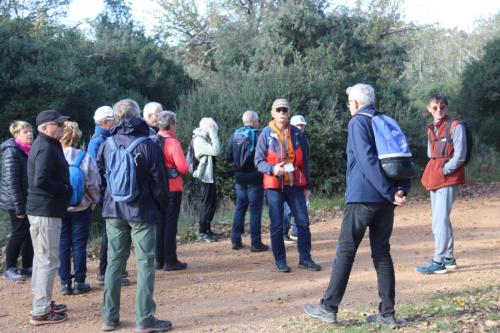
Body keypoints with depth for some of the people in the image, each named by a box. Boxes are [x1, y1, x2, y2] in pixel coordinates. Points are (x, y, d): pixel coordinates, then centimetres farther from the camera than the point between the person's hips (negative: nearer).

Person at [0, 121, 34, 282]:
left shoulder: (29, 150, 9)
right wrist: (19, 207, -21)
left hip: (29, 201, 7)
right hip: (16, 201, -7)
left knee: (30, 233, 9)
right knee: (19, 233, -3)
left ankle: (27, 267, 19)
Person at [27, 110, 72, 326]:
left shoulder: (45, 145, 15)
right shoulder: (46, 148, -18)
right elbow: (41, 181, -29)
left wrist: (62, 189, 7)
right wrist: (65, 189, -16)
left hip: (40, 210, 11)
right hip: (46, 211, -11)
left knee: (41, 258, 18)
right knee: (48, 261, -5)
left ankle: (41, 303, 30)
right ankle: (41, 312, 0)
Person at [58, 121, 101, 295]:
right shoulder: (85, 158, -11)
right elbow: (94, 184, -5)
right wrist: (94, 202, 12)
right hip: (81, 208, 0)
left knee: (63, 245, 9)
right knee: (79, 244, 8)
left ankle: (65, 283, 12)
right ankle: (79, 282, 12)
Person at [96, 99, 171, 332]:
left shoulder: (107, 145, -1)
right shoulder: (148, 145, -10)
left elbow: (100, 172, 11)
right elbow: (158, 181, -7)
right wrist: (160, 204, 9)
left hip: (113, 211, 4)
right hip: (142, 212, -4)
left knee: (114, 262, 12)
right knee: (145, 264, 2)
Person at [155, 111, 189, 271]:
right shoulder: (172, 142, -15)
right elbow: (183, 167, -18)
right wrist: (184, 169, 2)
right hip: (172, 188, -6)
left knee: (160, 223, 14)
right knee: (171, 224, 0)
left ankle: (160, 260, 20)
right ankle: (170, 261, 4)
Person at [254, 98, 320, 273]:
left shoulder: (297, 133, 5)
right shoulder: (266, 134, -2)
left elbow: (304, 160, 11)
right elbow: (258, 161, -2)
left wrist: (306, 185, 10)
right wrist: (273, 169, -22)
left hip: (295, 185, 3)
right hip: (274, 186, -2)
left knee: (303, 222, 2)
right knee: (277, 225, 3)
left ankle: (305, 258, 15)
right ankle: (279, 260, 14)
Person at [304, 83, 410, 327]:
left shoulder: (358, 122, -5)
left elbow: (367, 160, -17)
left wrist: (389, 192, -17)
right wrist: (401, 189, -1)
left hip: (362, 197, -6)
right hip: (385, 200, 7)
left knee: (345, 252, 0)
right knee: (382, 253, 9)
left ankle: (329, 308, 6)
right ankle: (387, 313, 10)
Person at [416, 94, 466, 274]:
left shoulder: (455, 126, -7)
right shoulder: (431, 129, 15)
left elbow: (459, 156, -12)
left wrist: (444, 171, -13)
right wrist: (433, 172, 9)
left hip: (449, 178, -8)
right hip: (434, 179, 8)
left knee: (440, 219, -13)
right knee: (441, 219, 12)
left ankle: (438, 262, -13)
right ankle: (449, 258, 21)